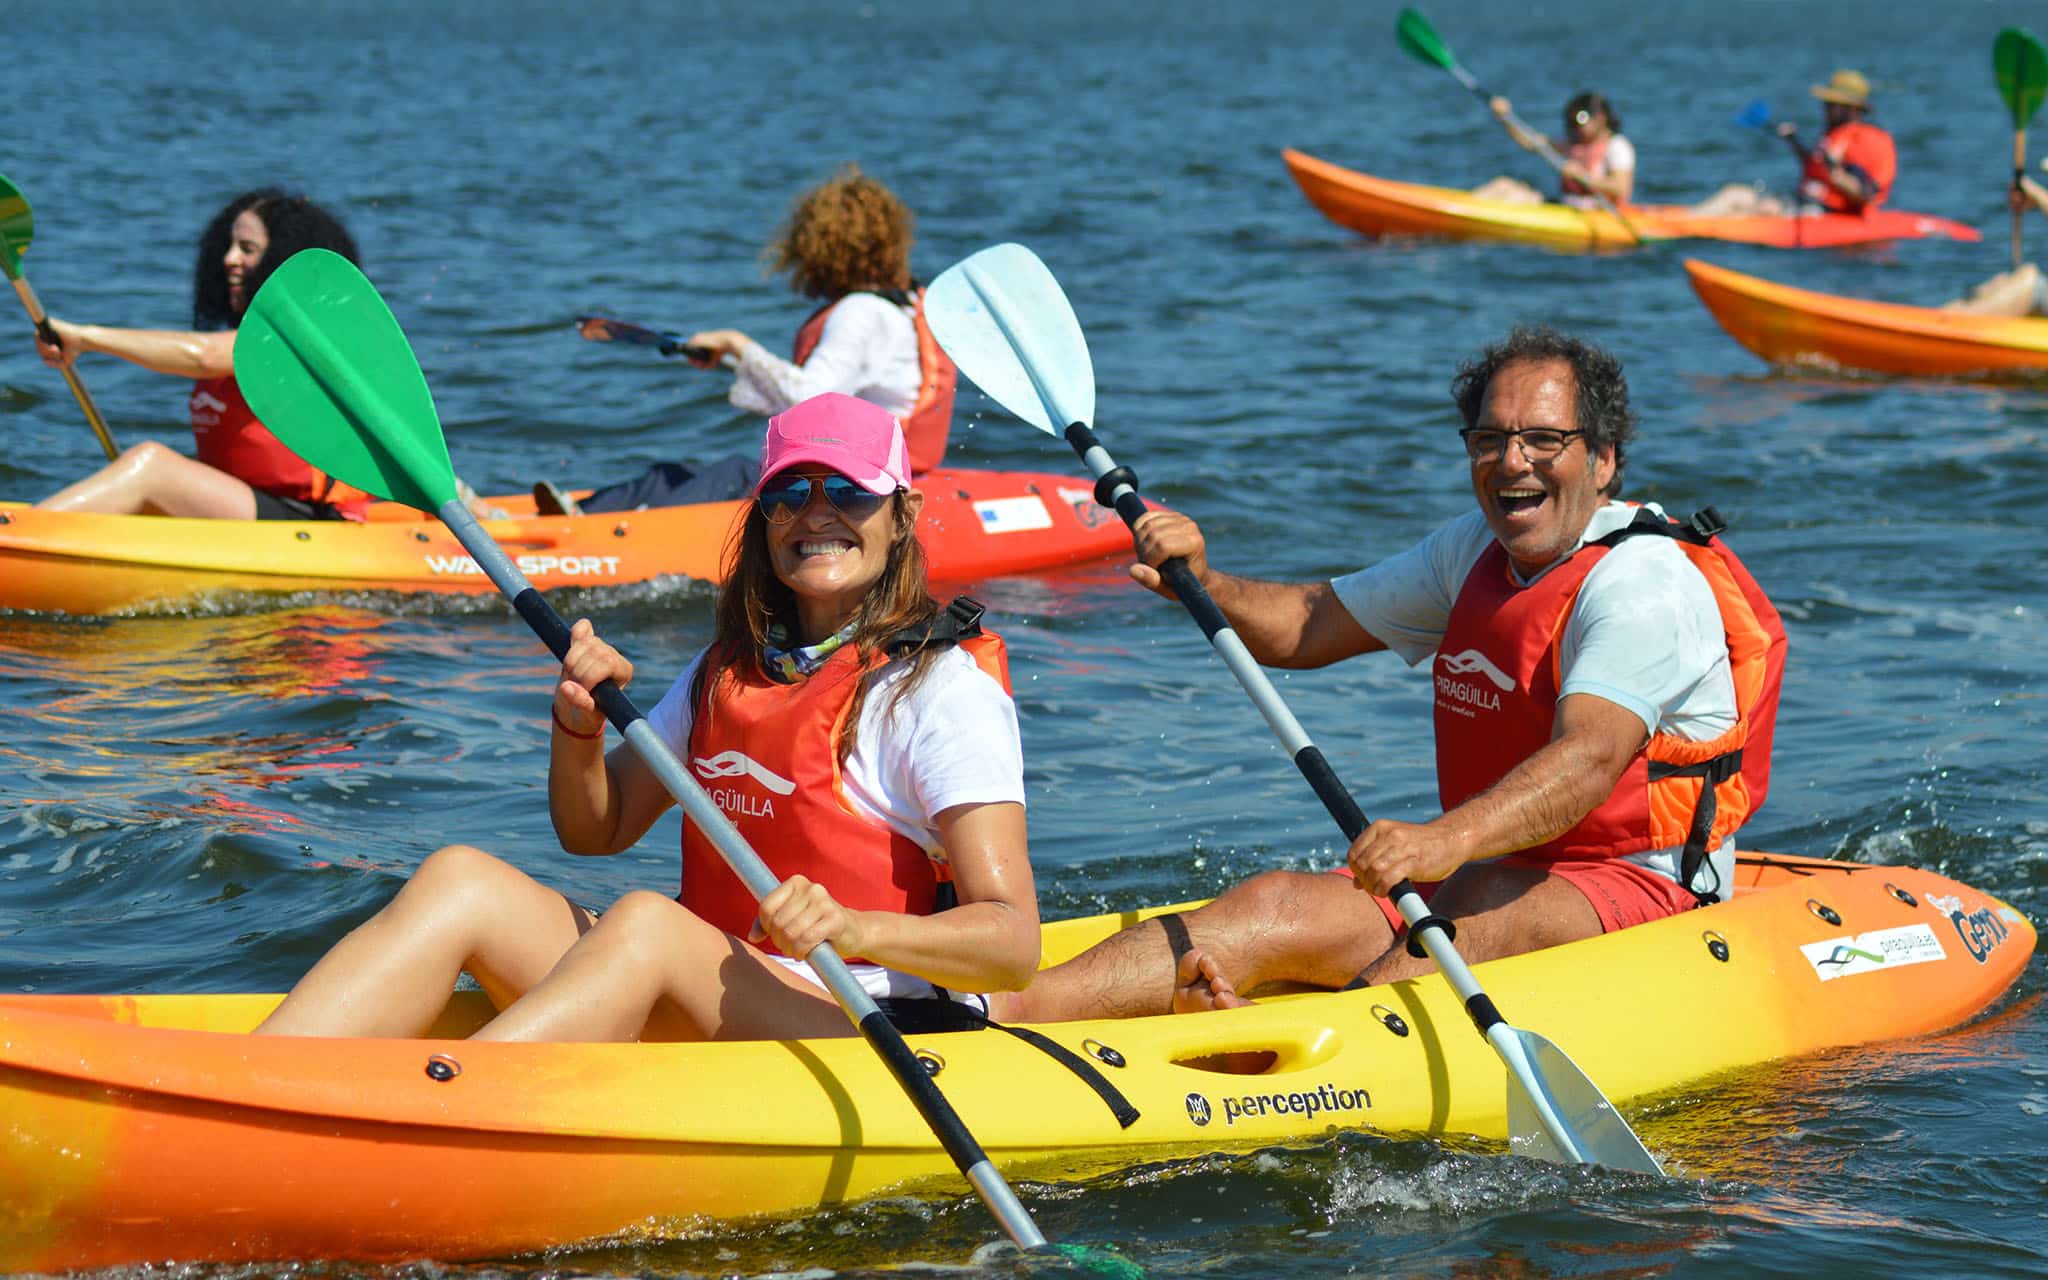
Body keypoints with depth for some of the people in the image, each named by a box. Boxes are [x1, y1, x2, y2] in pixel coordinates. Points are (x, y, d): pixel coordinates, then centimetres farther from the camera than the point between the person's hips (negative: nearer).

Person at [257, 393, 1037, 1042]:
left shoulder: (943, 685, -5)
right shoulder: (731, 667, 17)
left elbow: (1014, 941, -15)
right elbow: (595, 830, 21)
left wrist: (856, 929, -34)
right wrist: (580, 723, -1)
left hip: (884, 1043, -6)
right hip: (702, 1026, 7)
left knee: (646, 923, -34)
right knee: (461, 879, -14)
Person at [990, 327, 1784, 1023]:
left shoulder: (1644, 579, -15)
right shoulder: (1477, 551, 13)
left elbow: (1590, 758, -31)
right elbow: (1304, 627, 16)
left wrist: (1450, 838, -48)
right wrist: (1202, 583, -6)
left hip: (1642, 896, -6)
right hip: (1480, 876, 6)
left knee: (1479, 904, -36)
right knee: (1280, 904, -15)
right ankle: (984, 1014, -32)